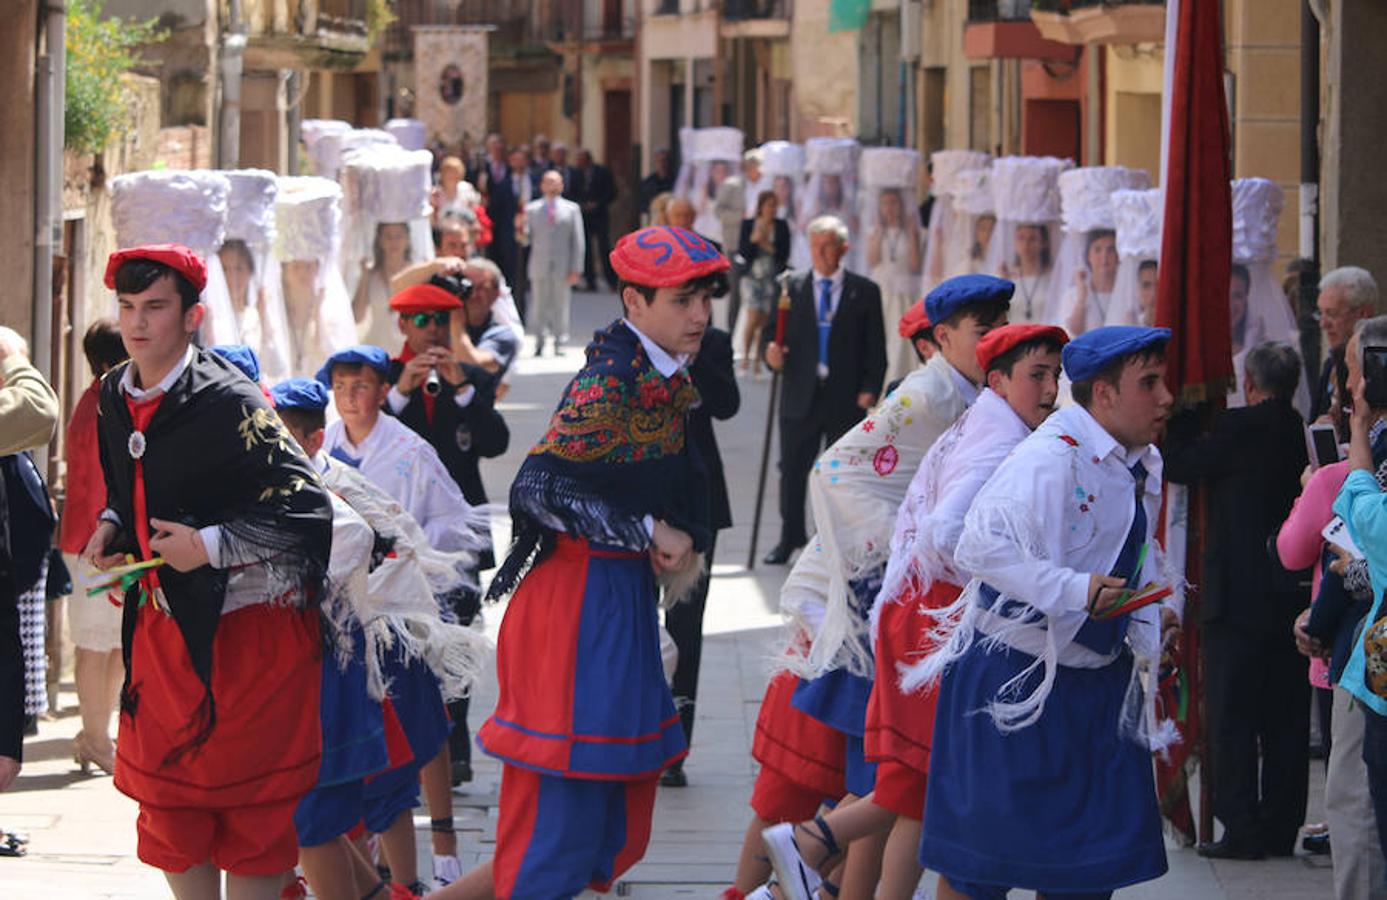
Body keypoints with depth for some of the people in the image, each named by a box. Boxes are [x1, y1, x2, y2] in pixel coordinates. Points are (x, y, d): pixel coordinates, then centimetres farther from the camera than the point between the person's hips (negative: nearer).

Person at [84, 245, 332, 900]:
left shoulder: (230, 404, -19)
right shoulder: (115, 396, 4)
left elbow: (308, 512, -20)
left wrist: (210, 545, -22)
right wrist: (112, 527, 3)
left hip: (246, 628, -7)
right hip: (163, 620, 7)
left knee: (250, 803, 1)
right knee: (167, 797, 12)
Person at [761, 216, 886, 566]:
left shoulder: (865, 293, 2)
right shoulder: (791, 288, 6)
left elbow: (875, 348, 2)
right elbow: (772, 332, 7)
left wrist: (870, 389, -9)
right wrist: (771, 352, -16)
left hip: (847, 400, -2)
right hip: (800, 396, 2)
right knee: (793, 470, 8)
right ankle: (790, 537, 22)